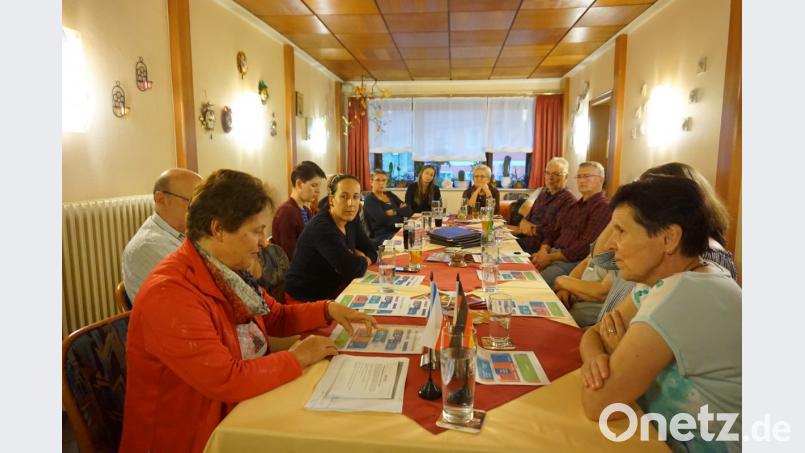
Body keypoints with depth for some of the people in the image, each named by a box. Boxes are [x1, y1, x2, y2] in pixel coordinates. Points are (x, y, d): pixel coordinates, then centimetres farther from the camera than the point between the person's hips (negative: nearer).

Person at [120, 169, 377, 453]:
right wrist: (296, 358, -18)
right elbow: (227, 381, -30)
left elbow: (275, 317, 13)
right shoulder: (171, 294, -26)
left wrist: (327, 310, -1)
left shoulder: (228, 270, 1)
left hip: (237, 412, 8)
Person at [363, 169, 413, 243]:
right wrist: (401, 211, -1)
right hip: (383, 236, -7)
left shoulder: (389, 194, 16)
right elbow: (385, 220, -16)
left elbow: (408, 210, 7)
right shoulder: (369, 200, -4)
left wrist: (395, 212, -11)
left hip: (400, 231, 7)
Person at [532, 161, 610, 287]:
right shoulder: (574, 205, 22)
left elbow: (585, 246, -17)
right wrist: (543, 250, 0)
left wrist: (550, 258, -15)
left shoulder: (603, 207, -7)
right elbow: (554, 231, 21)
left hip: (574, 261, -8)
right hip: (554, 252, 8)